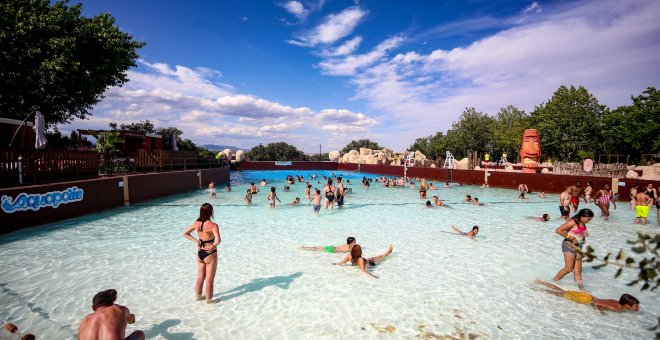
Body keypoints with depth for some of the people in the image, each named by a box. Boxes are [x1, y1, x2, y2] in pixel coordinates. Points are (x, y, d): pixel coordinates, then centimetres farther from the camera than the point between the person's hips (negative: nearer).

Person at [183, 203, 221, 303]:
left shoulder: (196, 223, -5)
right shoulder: (213, 225, -23)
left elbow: (185, 234, 7)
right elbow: (218, 240, -35)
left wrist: (196, 241, 3)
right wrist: (213, 246, -16)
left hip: (200, 254, 6)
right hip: (210, 254, -6)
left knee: (200, 278, 23)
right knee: (209, 280, 10)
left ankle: (198, 297, 39)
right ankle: (209, 300, 23)